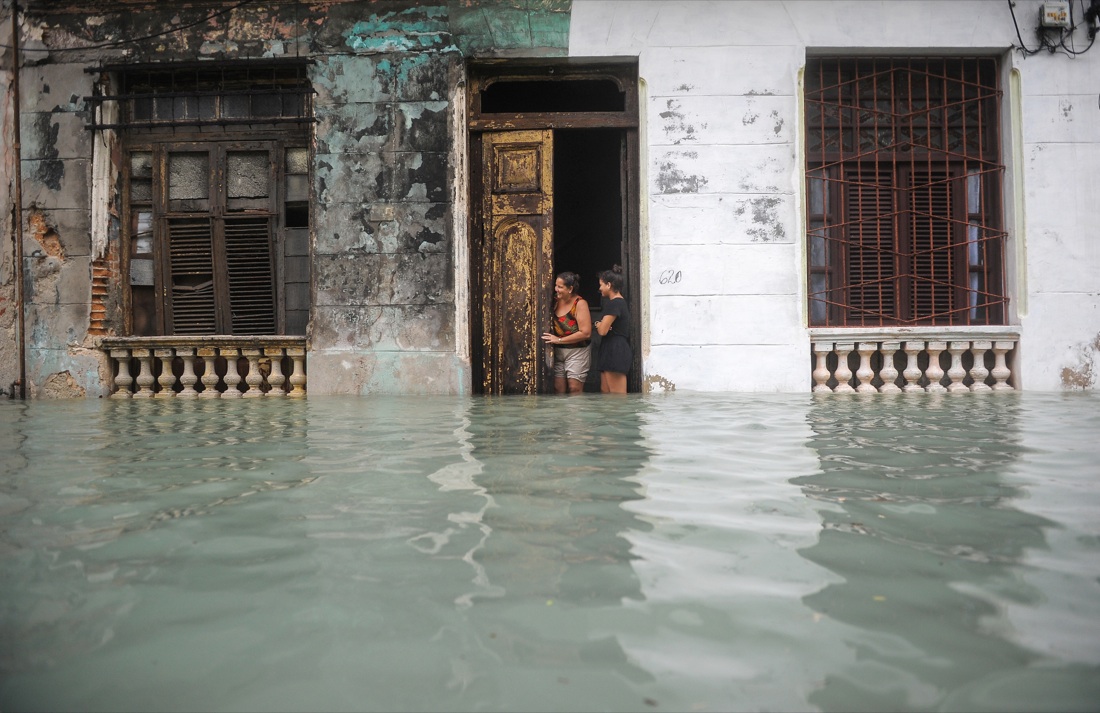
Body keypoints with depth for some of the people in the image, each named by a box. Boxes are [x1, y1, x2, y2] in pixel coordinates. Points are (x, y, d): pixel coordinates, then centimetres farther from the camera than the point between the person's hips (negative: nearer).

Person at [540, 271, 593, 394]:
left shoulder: (580, 303, -13)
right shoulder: (556, 301, 5)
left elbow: (586, 333, -19)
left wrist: (559, 340, -16)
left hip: (576, 352, -5)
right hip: (558, 352, 6)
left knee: (575, 390, -5)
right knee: (558, 390, 4)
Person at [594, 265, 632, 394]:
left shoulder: (614, 303, -14)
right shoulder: (621, 302, 19)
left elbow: (602, 331, -17)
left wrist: (598, 325, 5)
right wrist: (601, 325, -1)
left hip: (615, 352, -11)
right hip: (611, 352, 11)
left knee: (617, 396, -8)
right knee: (605, 391, 11)